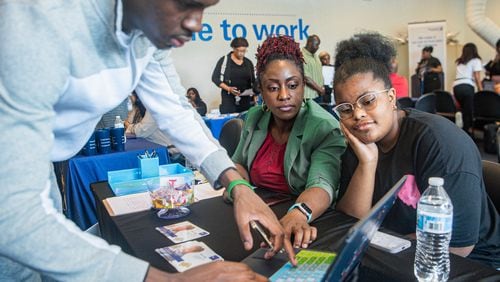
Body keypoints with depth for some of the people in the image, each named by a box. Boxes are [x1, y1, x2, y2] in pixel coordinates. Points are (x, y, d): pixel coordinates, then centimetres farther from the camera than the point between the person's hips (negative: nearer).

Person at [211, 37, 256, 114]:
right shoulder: (224, 60, 1)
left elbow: (253, 81, 20)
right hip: (229, 99, -3)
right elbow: (215, 78, 0)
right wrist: (228, 88, -13)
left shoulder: (249, 63, 13)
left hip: (245, 100, 3)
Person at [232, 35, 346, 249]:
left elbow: (322, 183, -28)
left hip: (312, 221, -4)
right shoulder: (255, 117, 3)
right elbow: (238, 163, 16)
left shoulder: (324, 128, -14)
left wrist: (299, 215, -48)